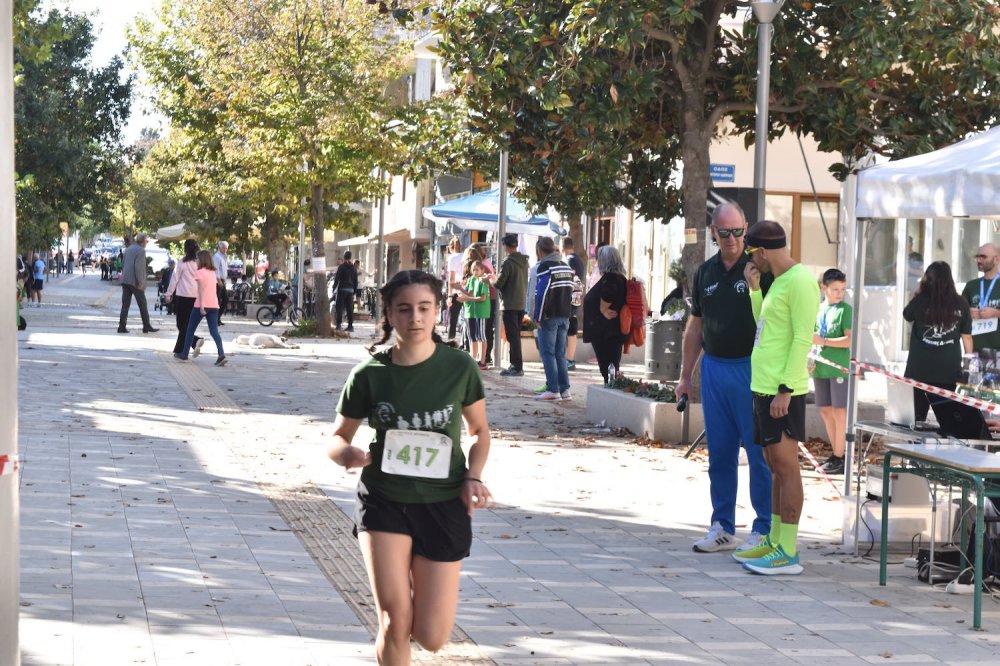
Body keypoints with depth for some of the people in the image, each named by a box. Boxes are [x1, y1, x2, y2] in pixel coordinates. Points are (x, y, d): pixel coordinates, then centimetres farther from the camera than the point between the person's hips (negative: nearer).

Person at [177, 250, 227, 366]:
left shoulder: (200, 272, -5)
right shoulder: (213, 273, 16)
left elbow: (201, 289, -16)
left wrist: (201, 305, -23)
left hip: (201, 305, -5)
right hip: (214, 305, 5)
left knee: (190, 329, 11)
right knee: (214, 331, -4)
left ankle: (184, 354, 21)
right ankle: (221, 354, -24)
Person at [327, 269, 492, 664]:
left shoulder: (459, 367, -6)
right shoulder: (369, 375, -7)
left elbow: (480, 430, 8)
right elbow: (338, 437, 4)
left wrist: (474, 477, -10)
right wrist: (347, 454, -20)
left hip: (443, 504, 1)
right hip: (384, 501, 0)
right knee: (394, 621, -12)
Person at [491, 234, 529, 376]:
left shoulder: (508, 263, -16)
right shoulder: (524, 262, 9)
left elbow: (499, 283, -16)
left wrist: (491, 280, 5)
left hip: (509, 305, -8)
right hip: (521, 304, 8)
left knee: (512, 336, -5)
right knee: (516, 335, 15)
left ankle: (517, 367, -6)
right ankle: (515, 364, 18)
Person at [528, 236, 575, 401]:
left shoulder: (544, 266, -10)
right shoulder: (566, 267, 15)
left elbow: (541, 293, -17)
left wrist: (538, 317, -13)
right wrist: (566, 314, 16)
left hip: (549, 317, -7)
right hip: (564, 316, 7)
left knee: (547, 353, -2)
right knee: (560, 354, 11)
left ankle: (553, 389, -6)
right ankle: (564, 390, 8)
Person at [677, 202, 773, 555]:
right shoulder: (705, 273, 11)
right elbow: (695, 327, 18)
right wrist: (685, 375, 17)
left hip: (751, 369, -5)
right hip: (713, 368, 5)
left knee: (759, 453, -3)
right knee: (719, 454, 10)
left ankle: (763, 530, 4)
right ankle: (722, 528, 18)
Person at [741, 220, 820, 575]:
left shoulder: (800, 281, -13)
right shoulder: (779, 282, 17)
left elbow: (802, 339, -18)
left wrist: (784, 389, -21)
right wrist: (754, 289, 15)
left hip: (782, 391, -10)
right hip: (764, 387, 10)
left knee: (786, 466, -7)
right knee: (775, 466, 13)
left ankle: (788, 553, -6)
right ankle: (775, 542, 20)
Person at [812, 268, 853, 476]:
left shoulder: (845, 309, -5)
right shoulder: (818, 309, 12)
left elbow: (850, 340, -13)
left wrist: (823, 341, -16)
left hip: (839, 367, -6)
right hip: (820, 367, 6)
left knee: (839, 412, -4)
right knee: (825, 411, 10)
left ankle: (840, 458, 0)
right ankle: (836, 454, 19)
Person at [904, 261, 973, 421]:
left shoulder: (921, 300, -7)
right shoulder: (960, 304, -1)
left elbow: (907, 315, 14)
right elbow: (967, 336, 3)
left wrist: (918, 291, 17)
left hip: (920, 368, -2)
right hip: (949, 369, 2)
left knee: (916, 417, 6)